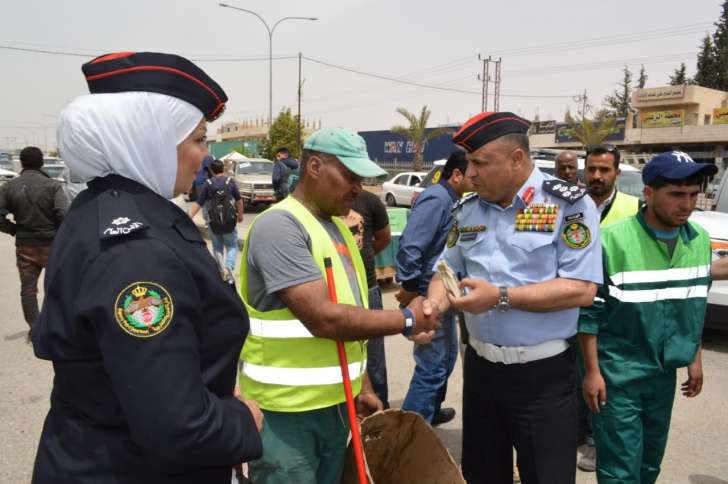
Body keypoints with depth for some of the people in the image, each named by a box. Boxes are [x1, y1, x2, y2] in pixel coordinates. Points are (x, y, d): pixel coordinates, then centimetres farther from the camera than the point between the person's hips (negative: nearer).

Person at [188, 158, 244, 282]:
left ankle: (221, 269, 4)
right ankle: (229, 267, -15)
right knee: (232, 247, 10)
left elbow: (198, 203, -9)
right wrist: (240, 214, 22)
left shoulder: (208, 184, -3)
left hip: (213, 222, 1)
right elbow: (239, 200, 7)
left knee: (217, 247, 18)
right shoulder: (230, 182, -3)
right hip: (229, 221, -1)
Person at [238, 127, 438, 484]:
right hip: (286, 411, -8)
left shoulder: (337, 227, 11)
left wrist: (362, 386, 14)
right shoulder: (279, 225, -18)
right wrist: (408, 320, -15)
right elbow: (323, 318, -25)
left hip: (337, 403, 8)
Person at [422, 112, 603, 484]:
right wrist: (432, 307, -12)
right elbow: (447, 272, 10)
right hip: (480, 367, 5)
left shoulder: (569, 204, -12)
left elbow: (582, 289, -18)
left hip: (543, 375, -5)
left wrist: (501, 297, -23)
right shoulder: (467, 210, 4)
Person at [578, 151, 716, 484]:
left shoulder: (700, 240, 1)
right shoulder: (612, 240, -18)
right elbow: (589, 312, -13)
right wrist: (592, 372, -12)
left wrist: (695, 357, 16)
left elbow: (696, 306, 14)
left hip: (665, 373, 6)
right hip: (618, 375, -6)